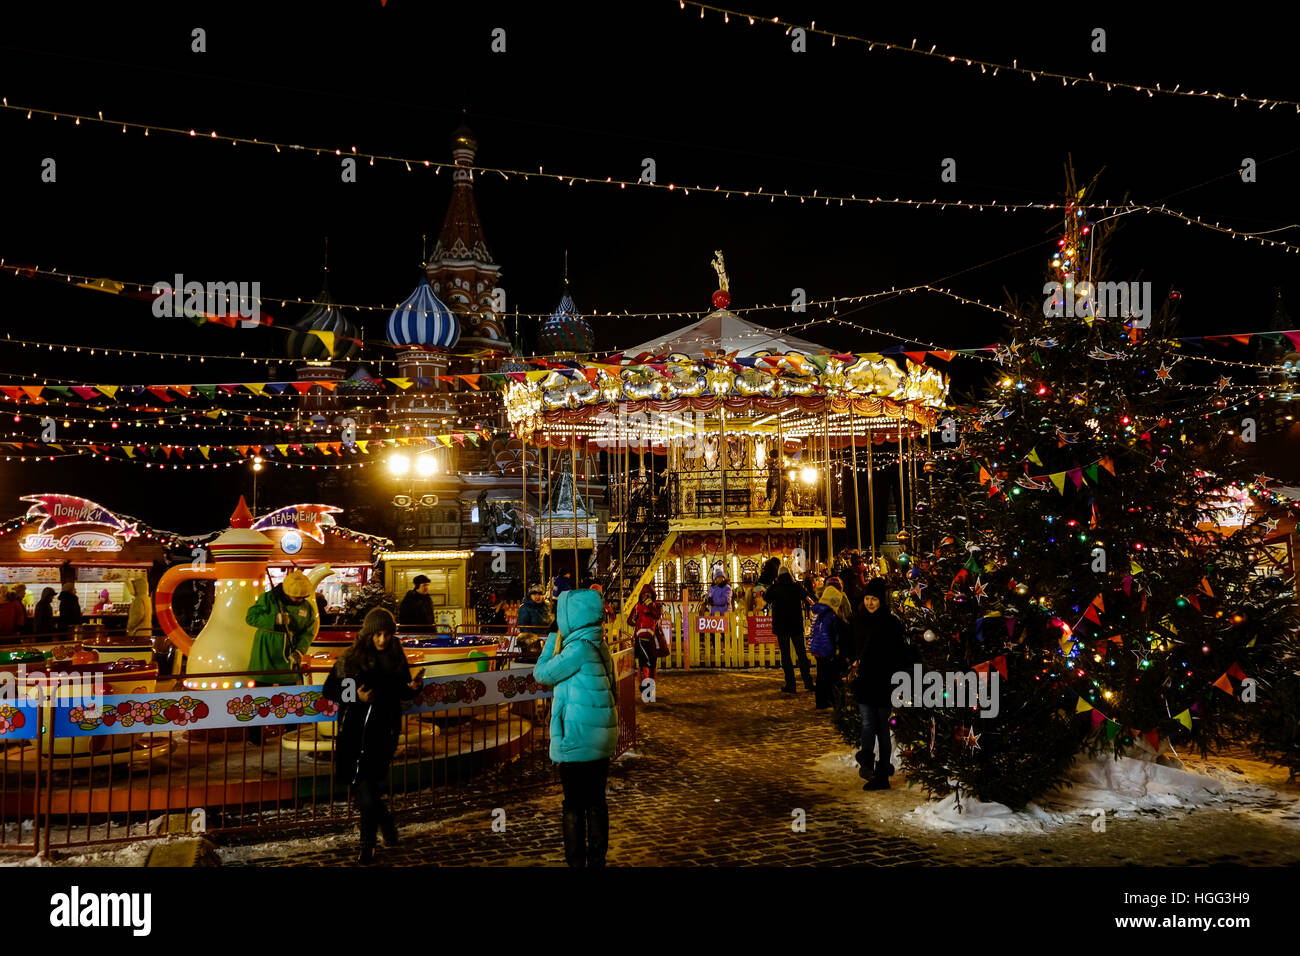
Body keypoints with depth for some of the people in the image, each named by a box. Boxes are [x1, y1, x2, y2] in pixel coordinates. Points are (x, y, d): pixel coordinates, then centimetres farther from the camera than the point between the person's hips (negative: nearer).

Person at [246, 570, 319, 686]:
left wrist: (298, 652, -18)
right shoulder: (268, 598, -6)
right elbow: (250, 617, -14)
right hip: (266, 656, -3)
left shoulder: (307, 608, 2)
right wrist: (276, 620, -24)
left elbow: (307, 634, -1)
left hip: (288, 659, 3)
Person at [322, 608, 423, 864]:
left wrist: (413, 687, -7)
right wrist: (356, 696, -15)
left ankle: (368, 844, 13)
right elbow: (328, 690, -1)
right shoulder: (350, 658, -5)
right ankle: (386, 823, 29)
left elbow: (402, 693, 15)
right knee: (364, 786, 1)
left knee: (370, 783, -1)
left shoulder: (397, 659, 3)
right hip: (355, 732, 0)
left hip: (384, 732, 1)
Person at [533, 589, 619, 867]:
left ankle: (576, 860, 9)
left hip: (577, 740, -8)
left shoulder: (578, 648, -18)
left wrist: (551, 642, 2)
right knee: (596, 802, 13)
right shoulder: (600, 646, 9)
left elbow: (542, 674, -8)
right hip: (601, 737, 8)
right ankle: (597, 859, 20)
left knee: (574, 805, 2)